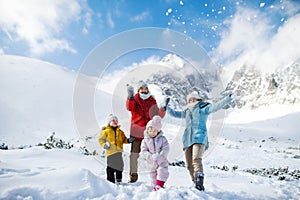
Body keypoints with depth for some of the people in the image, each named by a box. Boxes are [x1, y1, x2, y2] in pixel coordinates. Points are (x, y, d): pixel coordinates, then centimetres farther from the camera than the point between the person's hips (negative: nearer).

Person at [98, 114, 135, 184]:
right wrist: (104, 145, -16)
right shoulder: (105, 131, 0)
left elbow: (124, 139, 21)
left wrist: (128, 140, 2)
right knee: (110, 167, -2)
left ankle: (119, 179, 25)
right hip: (110, 151, -4)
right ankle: (110, 180, 11)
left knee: (119, 165, 11)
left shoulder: (120, 132, 14)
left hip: (118, 151, 5)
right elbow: (101, 139, 1)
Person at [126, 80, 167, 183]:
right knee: (134, 154, 3)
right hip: (136, 132, -1)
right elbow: (130, 107, -20)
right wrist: (130, 96, -34)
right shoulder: (134, 99, 3)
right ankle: (133, 176, 14)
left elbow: (157, 116, 6)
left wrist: (163, 110, -11)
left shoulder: (152, 101, 10)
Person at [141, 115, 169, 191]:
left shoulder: (162, 139, -4)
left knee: (162, 172, -14)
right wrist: (151, 157, -25)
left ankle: (159, 186, -8)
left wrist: (159, 156, -27)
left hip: (162, 161, -2)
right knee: (153, 173, 11)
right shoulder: (145, 140, -2)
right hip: (152, 163, 2)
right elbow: (143, 151, -9)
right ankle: (156, 185, 27)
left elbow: (165, 149, -12)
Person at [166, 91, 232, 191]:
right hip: (188, 139, 5)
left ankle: (200, 179, -34)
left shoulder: (203, 108, 10)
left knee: (196, 159, -25)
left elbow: (215, 106, -2)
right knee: (189, 165, 0)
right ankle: (196, 184, 6)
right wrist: (167, 108, 34)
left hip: (200, 138, -5)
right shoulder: (187, 111, 25)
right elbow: (176, 114, 36)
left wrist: (227, 99, -12)